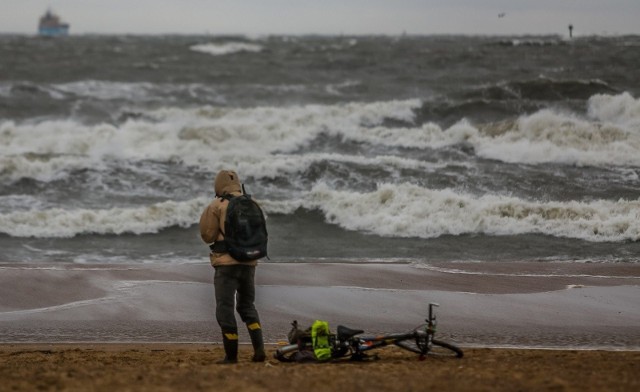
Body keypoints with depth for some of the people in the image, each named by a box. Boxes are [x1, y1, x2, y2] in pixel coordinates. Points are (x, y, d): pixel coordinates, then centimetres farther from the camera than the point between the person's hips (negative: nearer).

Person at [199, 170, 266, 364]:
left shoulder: (217, 206, -7)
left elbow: (207, 235, -5)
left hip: (226, 263, -5)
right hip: (249, 262, 5)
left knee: (225, 308, 2)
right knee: (247, 305, 17)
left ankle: (231, 355, -1)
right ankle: (259, 348, 1)